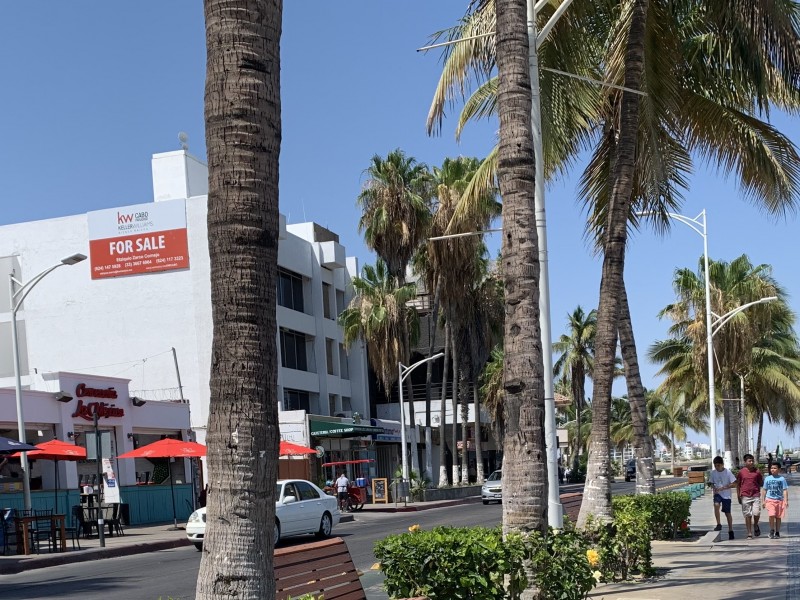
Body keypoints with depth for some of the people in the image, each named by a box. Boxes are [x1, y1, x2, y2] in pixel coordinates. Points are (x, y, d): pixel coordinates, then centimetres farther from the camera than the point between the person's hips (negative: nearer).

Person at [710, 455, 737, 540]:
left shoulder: (727, 472, -11)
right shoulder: (713, 473, 1)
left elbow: (734, 484, -11)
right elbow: (712, 483, 14)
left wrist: (723, 487, -20)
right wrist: (714, 487, -9)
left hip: (726, 495, -2)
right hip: (717, 494, 2)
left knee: (727, 513, 4)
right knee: (716, 505, -27)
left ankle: (730, 531, 18)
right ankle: (718, 524, -18)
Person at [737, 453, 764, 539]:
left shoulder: (757, 472, 5)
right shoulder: (741, 472, 2)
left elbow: (761, 483, 15)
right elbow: (738, 485, 9)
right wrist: (738, 496, 6)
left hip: (756, 496, 0)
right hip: (745, 497, 0)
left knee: (756, 513, -11)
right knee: (747, 515, 2)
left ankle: (756, 526, 21)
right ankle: (749, 534, 9)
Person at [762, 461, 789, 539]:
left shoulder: (782, 479, 0)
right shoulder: (767, 479, 6)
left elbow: (785, 491, 0)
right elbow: (764, 490, 12)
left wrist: (786, 501, -8)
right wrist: (763, 501, 9)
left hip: (779, 500, 0)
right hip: (770, 500, 0)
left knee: (778, 517, 5)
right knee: (771, 515, -16)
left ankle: (777, 532, 16)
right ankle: (771, 531, -1)